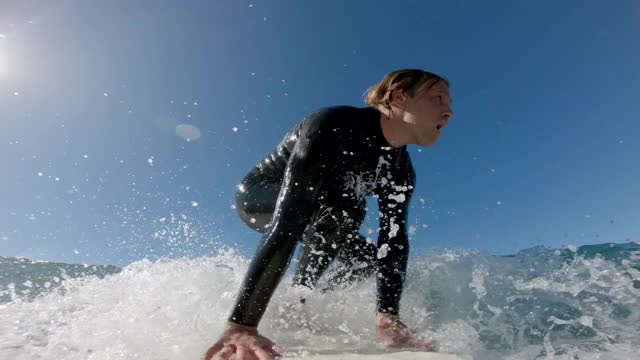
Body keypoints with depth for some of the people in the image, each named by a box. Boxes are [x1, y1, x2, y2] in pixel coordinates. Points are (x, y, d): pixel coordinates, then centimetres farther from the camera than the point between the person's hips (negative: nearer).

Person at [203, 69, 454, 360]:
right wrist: (242, 324, -50)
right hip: (258, 197, -6)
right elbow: (290, 218, -46)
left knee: (370, 259, -1)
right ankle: (295, 298, -16)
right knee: (344, 205, -32)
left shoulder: (401, 172, -12)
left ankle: (307, 304, 9)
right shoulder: (333, 126, -35)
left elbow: (393, 242, -19)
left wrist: (388, 319, -33)